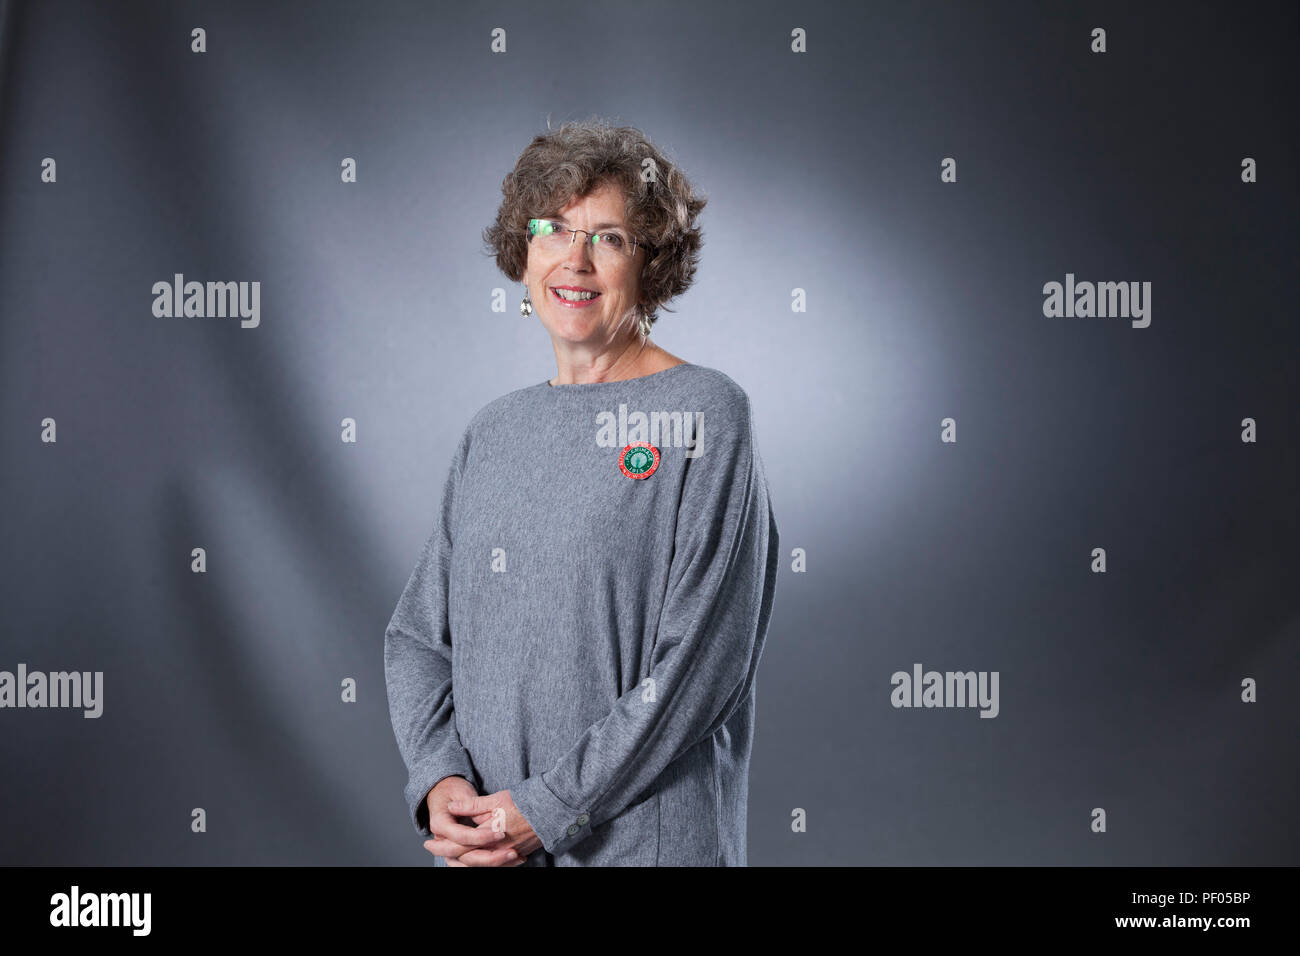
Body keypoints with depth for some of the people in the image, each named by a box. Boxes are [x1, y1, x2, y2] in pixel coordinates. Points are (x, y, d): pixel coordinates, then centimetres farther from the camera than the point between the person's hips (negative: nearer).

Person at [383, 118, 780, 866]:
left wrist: (548, 810, -15)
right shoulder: (493, 433, 9)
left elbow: (702, 659, -13)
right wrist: (439, 777, -9)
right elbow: (419, 633, 9)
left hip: (646, 837, -4)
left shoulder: (706, 414, -7)